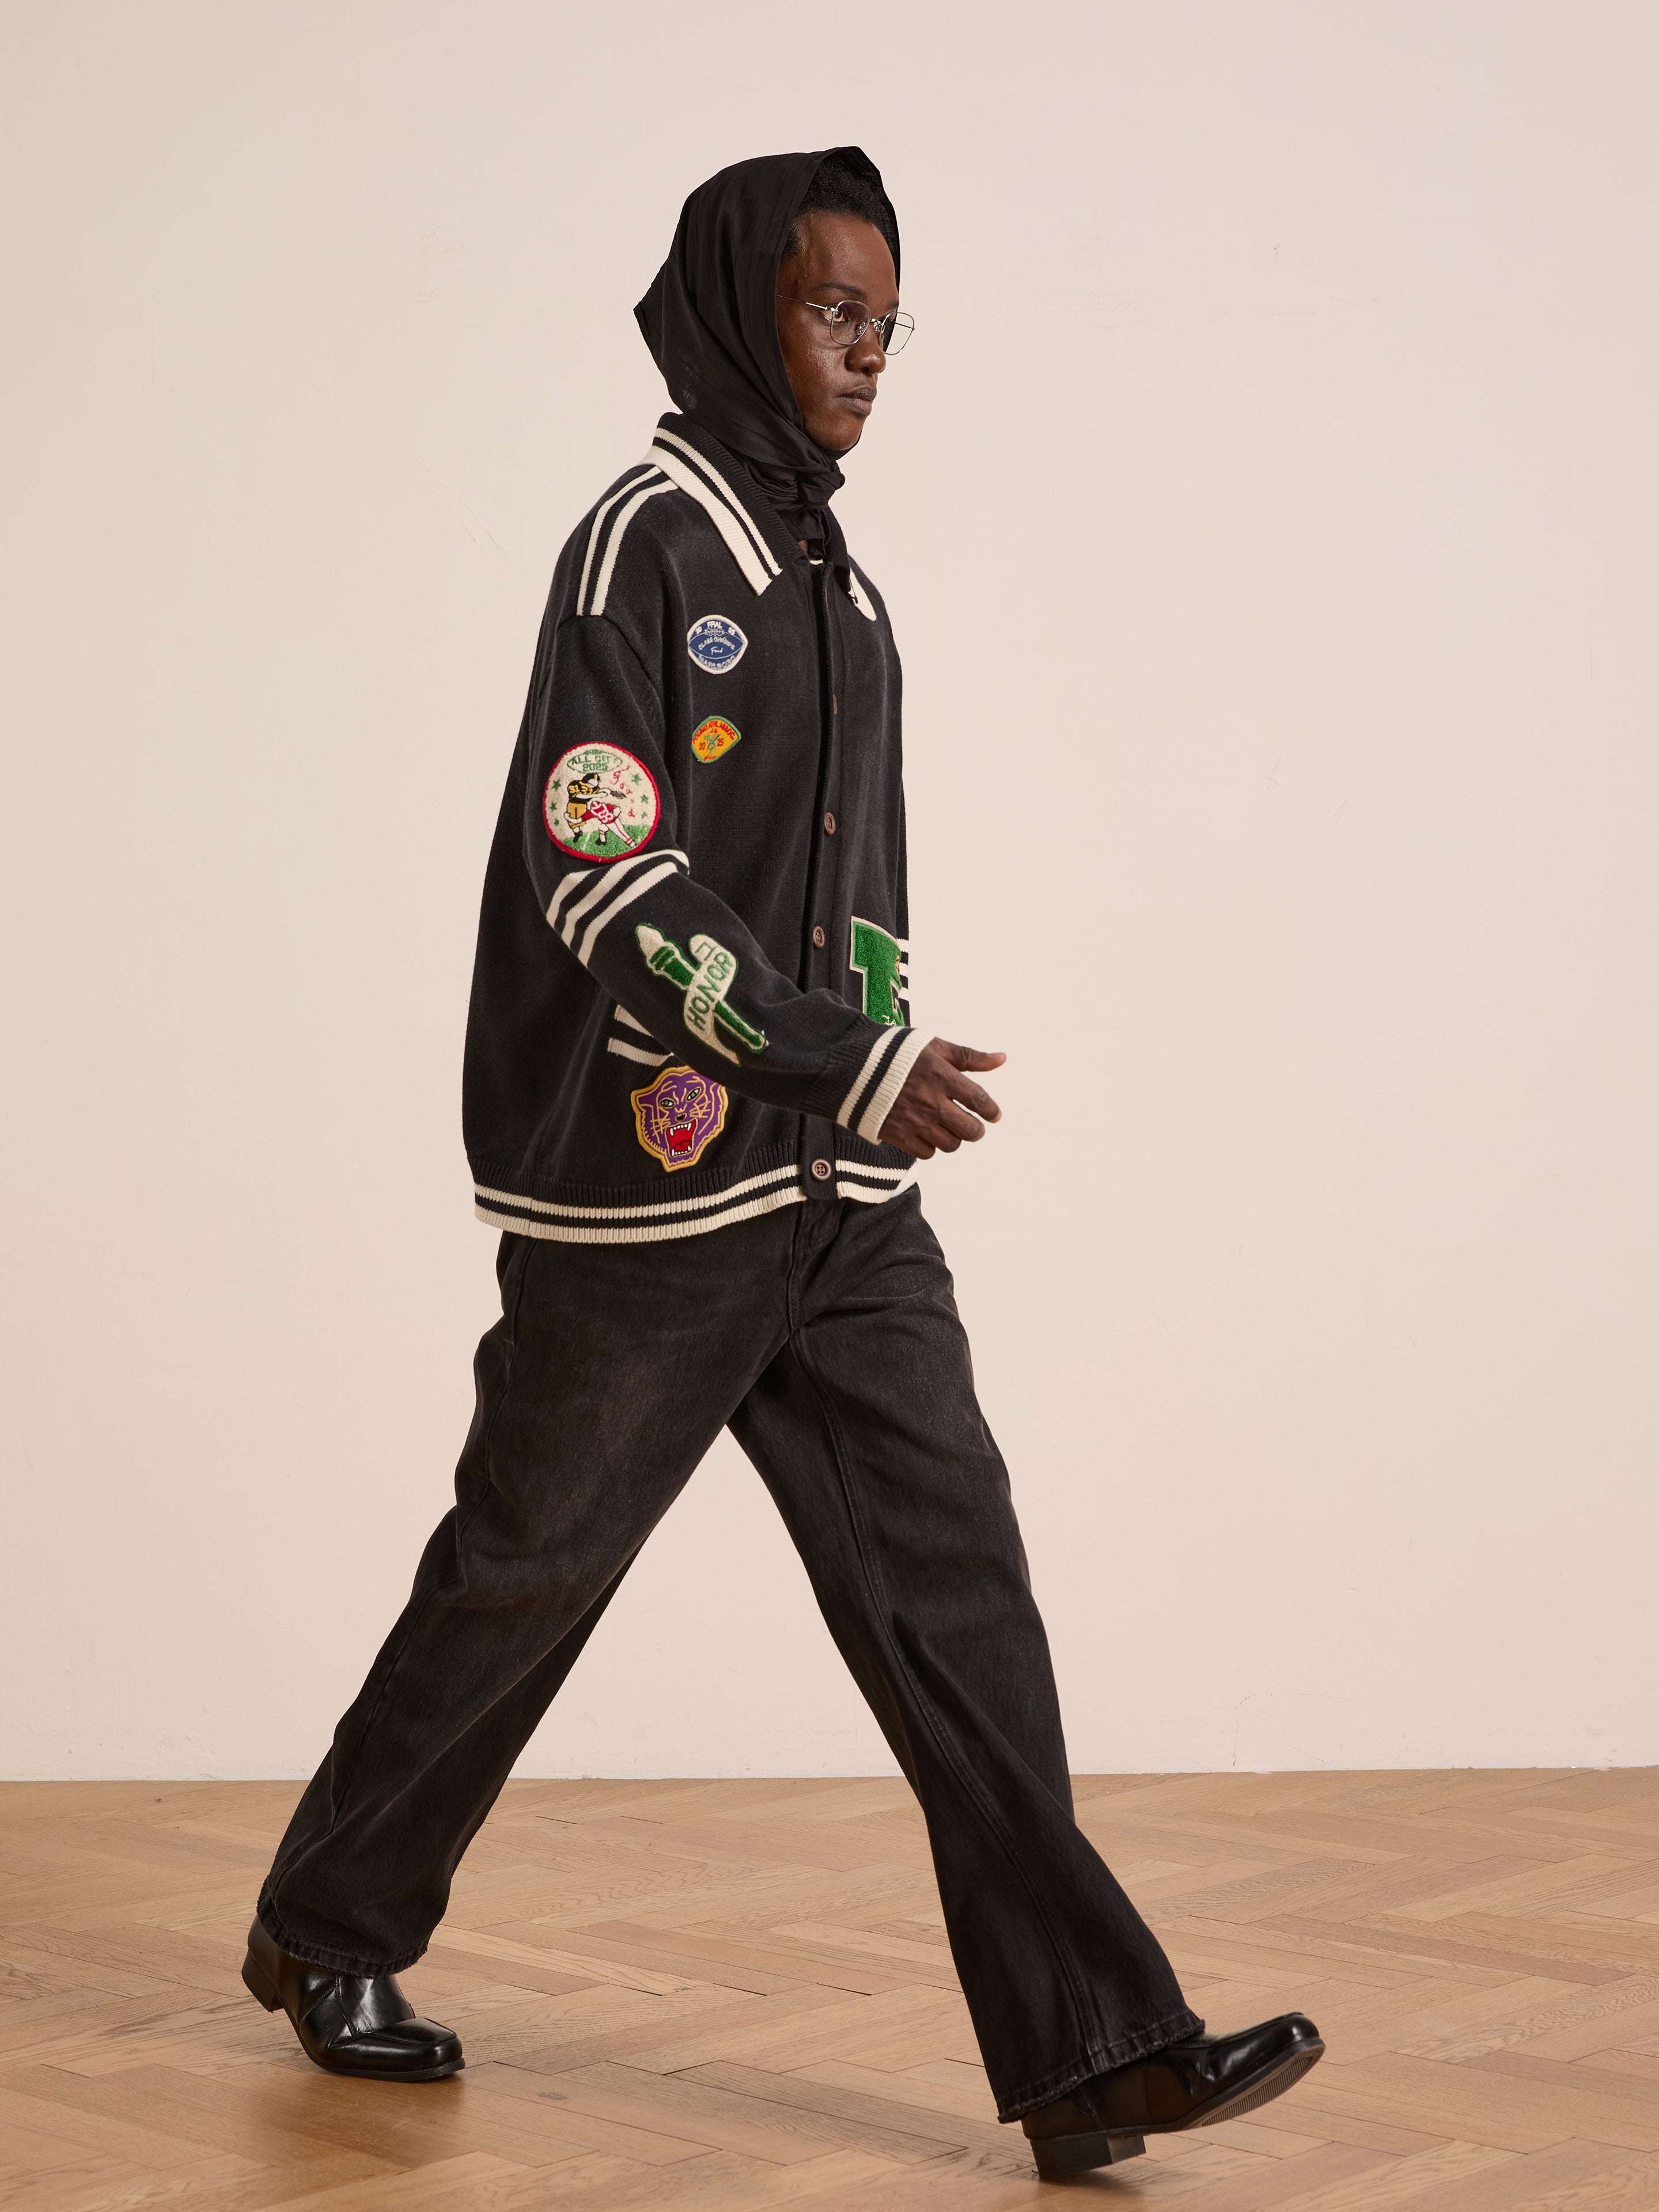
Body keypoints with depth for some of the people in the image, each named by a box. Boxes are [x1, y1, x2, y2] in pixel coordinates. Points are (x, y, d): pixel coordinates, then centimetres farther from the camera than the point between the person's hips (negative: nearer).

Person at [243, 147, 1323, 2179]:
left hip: (841, 1206, 7)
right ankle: (329, 1936, 30)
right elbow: (606, 873, -18)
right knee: (521, 1575, 8)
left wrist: (876, 1101, 16)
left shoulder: (836, 586, 15)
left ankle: (1093, 2049, -2)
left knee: (950, 1577, -2)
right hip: (649, 1194, -7)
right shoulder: (646, 544, -9)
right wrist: (857, 1064, -20)